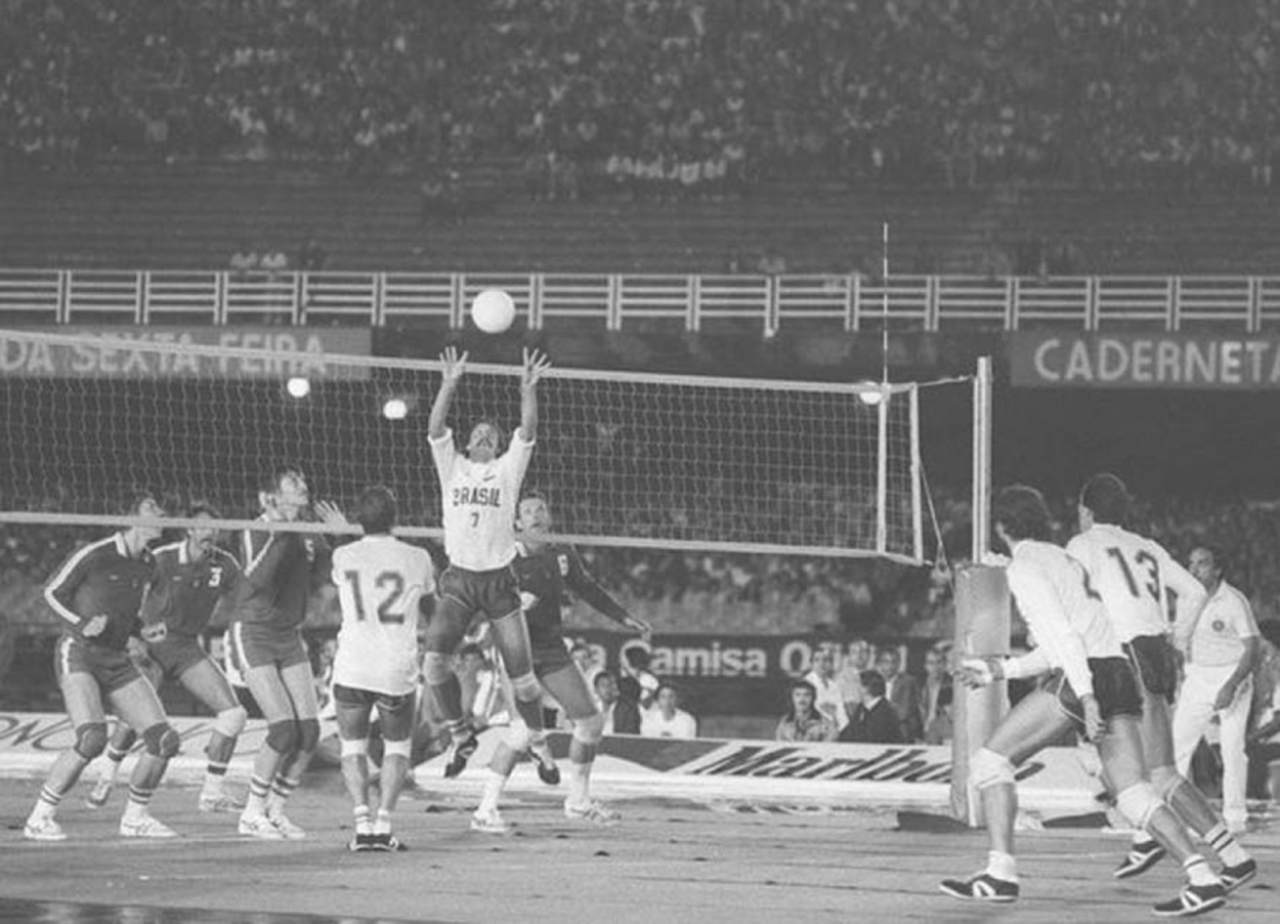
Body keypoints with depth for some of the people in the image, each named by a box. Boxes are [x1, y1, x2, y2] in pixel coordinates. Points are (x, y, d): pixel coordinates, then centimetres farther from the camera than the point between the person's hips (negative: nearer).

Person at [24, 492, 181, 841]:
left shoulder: (147, 564, 9)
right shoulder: (95, 555, -12)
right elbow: (52, 592, -1)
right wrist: (81, 625, -14)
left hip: (117, 661, 7)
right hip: (78, 654, -7)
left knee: (163, 739, -6)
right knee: (92, 739, -27)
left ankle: (135, 817, 13)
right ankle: (40, 818, -13)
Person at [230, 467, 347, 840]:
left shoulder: (308, 530, 5)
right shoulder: (257, 531, -15)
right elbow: (256, 582, -30)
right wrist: (280, 534, -32)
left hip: (290, 636, 7)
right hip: (254, 633, -7)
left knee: (309, 731, -3)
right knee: (284, 728, -15)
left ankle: (275, 809, 12)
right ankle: (252, 814, 0)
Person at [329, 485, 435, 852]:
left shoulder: (343, 557, 2)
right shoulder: (417, 559, -1)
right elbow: (430, 606, 16)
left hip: (351, 667, 0)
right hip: (398, 670, 0)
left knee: (353, 747, 14)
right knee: (397, 748, 17)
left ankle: (362, 822, -5)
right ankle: (383, 824, 1)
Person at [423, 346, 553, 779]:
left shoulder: (509, 468, 7)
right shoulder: (453, 466, 9)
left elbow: (527, 432, -7)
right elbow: (435, 428, -6)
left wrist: (528, 390, -21)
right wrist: (449, 385, -18)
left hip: (499, 580, 0)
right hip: (458, 580, 0)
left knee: (521, 674, -1)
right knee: (433, 661, -18)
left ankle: (536, 739, 21)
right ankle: (460, 734, -1)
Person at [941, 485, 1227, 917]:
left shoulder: (1024, 568, 0)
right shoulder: (1064, 560, 27)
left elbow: (1064, 633, -13)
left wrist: (1086, 698, -21)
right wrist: (1001, 669, 35)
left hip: (1086, 673, -8)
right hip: (1120, 674, 8)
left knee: (991, 760, 3)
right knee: (1134, 796, 1)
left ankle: (1000, 873, -4)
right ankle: (1203, 879, -16)